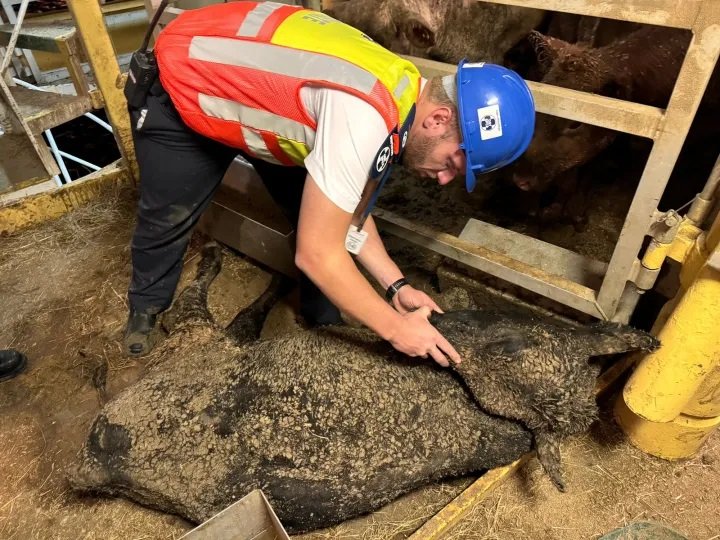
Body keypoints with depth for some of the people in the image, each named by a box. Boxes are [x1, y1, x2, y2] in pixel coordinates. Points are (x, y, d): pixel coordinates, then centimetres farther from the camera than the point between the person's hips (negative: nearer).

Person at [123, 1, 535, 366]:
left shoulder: (400, 96, -11)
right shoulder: (366, 118, -39)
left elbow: (347, 213, -4)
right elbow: (316, 254, -35)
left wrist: (396, 286, -9)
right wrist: (394, 327, -25)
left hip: (244, 78, 7)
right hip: (181, 84, -6)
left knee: (319, 213, 0)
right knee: (167, 216, 10)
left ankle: (324, 318, 20)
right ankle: (146, 307, 40)